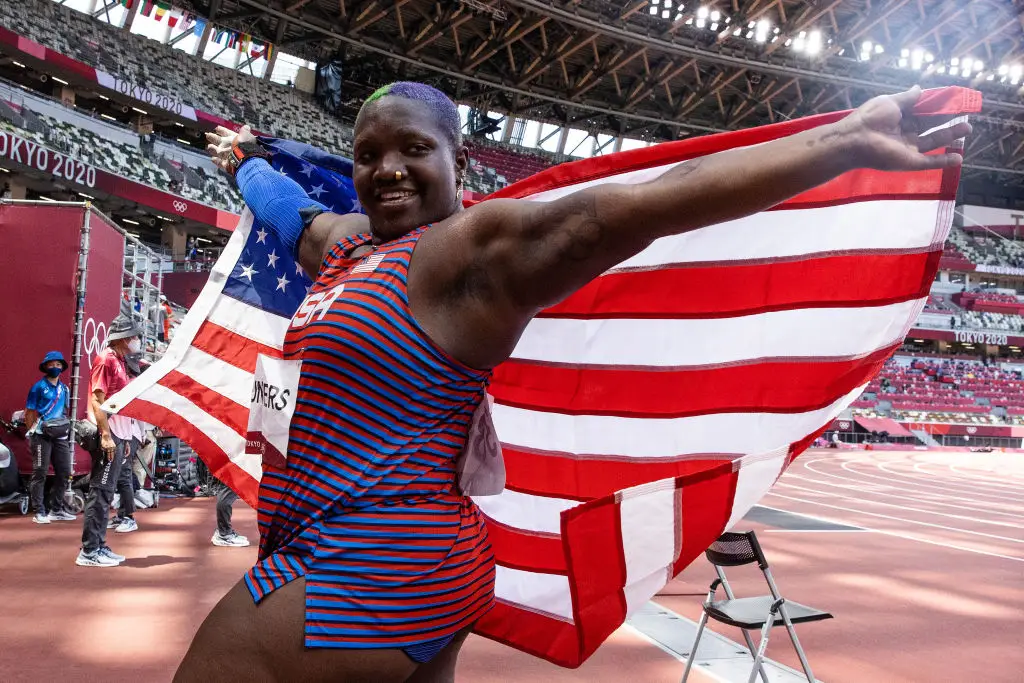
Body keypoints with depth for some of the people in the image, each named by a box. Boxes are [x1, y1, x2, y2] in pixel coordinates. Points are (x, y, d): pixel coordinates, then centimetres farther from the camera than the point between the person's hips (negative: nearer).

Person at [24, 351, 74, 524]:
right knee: (40, 474, -3)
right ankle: (39, 512, 0)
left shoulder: (64, 388, 14)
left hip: (61, 436, 7)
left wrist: (66, 430, 12)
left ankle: (56, 509, 18)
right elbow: (29, 412, -4)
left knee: (64, 472, 8)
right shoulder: (38, 387, -3)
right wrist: (32, 433, -7)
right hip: (42, 436, -6)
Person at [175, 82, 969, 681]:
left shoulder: (475, 247, -15)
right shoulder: (345, 240, 11)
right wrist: (248, 161, 52)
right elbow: (291, 215, 34)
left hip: (364, 577, -9)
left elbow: (641, 205, -26)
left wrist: (845, 142, -31)